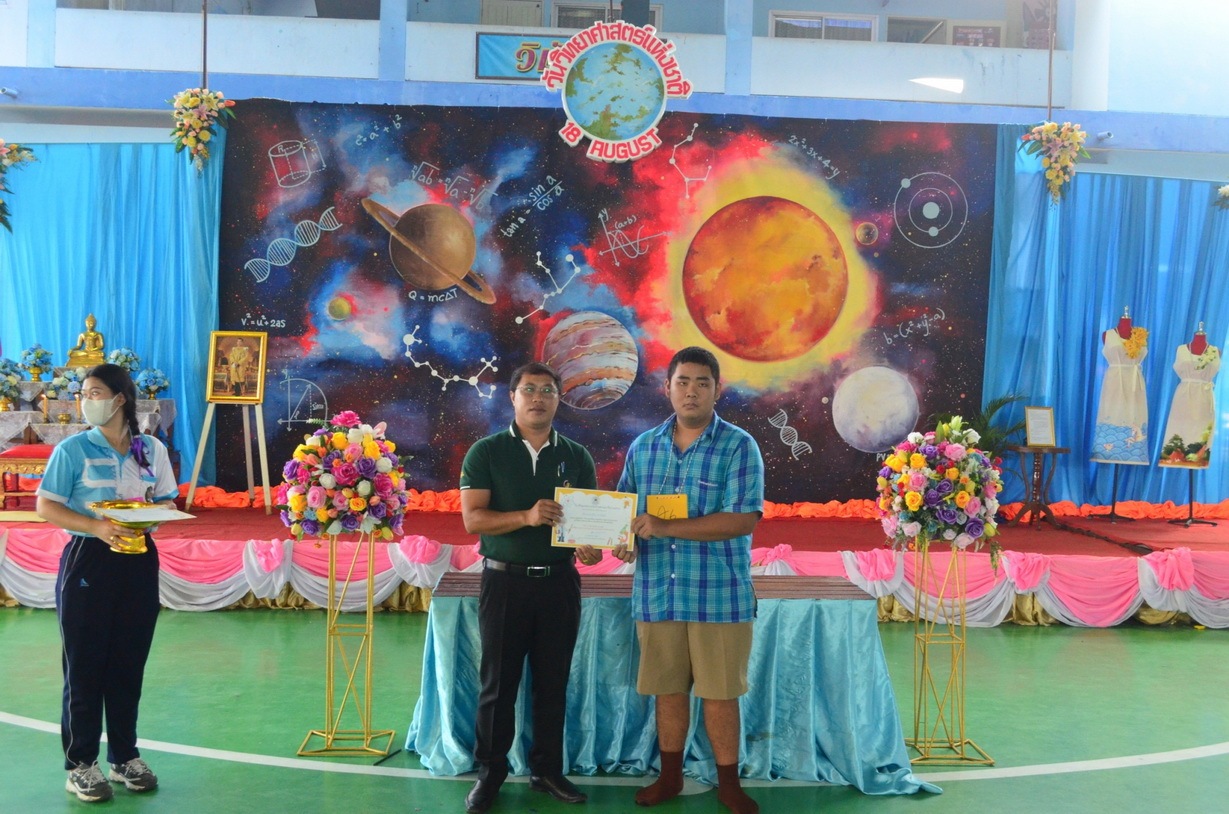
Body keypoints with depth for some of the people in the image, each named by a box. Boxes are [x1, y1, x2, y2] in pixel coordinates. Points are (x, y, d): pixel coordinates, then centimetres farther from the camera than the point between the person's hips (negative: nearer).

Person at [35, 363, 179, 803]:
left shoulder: (153, 449, 5)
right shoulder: (73, 449, -4)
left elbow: (168, 502, 11)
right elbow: (46, 506, -7)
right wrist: (97, 526, -21)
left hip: (139, 561, 3)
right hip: (88, 561, -3)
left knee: (129, 663, 9)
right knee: (85, 665, 1)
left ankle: (125, 756, 21)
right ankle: (81, 764, 11)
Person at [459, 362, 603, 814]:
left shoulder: (577, 456, 7)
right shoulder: (486, 453, -2)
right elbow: (473, 519, -11)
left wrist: (592, 545, -15)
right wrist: (527, 516, -26)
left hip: (560, 582, 3)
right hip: (505, 581, -2)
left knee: (553, 682, 9)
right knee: (498, 683, 5)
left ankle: (547, 771, 21)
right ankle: (490, 774, 17)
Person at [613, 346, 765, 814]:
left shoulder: (739, 447, -6)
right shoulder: (643, 447, 9)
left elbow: (744, 519, -16)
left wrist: (667, 527, -22)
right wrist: (622, 540, -7)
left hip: (720, 594, -3)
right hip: (657, 593, 4)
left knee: (719, 692, 5)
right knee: (667, 688, 12)